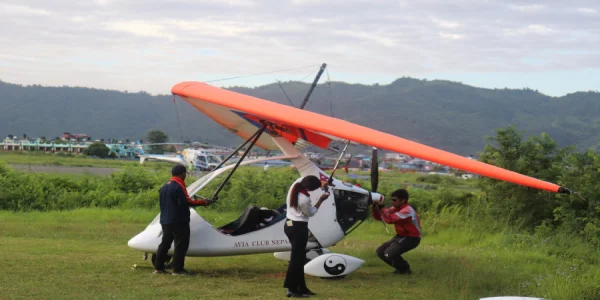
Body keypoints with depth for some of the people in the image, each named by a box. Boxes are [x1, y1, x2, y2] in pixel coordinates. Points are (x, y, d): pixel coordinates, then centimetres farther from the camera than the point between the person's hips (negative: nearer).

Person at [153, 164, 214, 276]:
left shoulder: (165, 186, 15)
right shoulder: (178, 186, -15)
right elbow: (184, 201, -24)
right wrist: (202, 202, -22)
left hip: (165, 220, 9)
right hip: (179, 221, -9)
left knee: (165, 243, 15)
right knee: (181, 244, -4)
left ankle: (158, 267, 16)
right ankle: (178, 269, -5)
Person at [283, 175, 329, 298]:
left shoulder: (295, 185, -6)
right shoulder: (305, 199, -27)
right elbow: (310, 213, -8)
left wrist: (322, 184, 12)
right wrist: (321, 200, 1)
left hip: (290, 224, 10)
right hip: (299, 227, -10)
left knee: (299, 257, 15)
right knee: (297, 258, -4)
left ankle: (301, 287, 21)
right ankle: (292, 289, -1)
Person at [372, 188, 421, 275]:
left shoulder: (407, 211, -25)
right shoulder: (395, 209, 3)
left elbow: (389, 219, -35)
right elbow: (379, 217, 4)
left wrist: (381, 206, -27)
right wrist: (375, 206, -13)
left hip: (411, 238, -9)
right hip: (401, 236, 9)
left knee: (389, 254, -23)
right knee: (380, 251, 3)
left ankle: (405, 268, 2)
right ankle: (401, 267, 16)